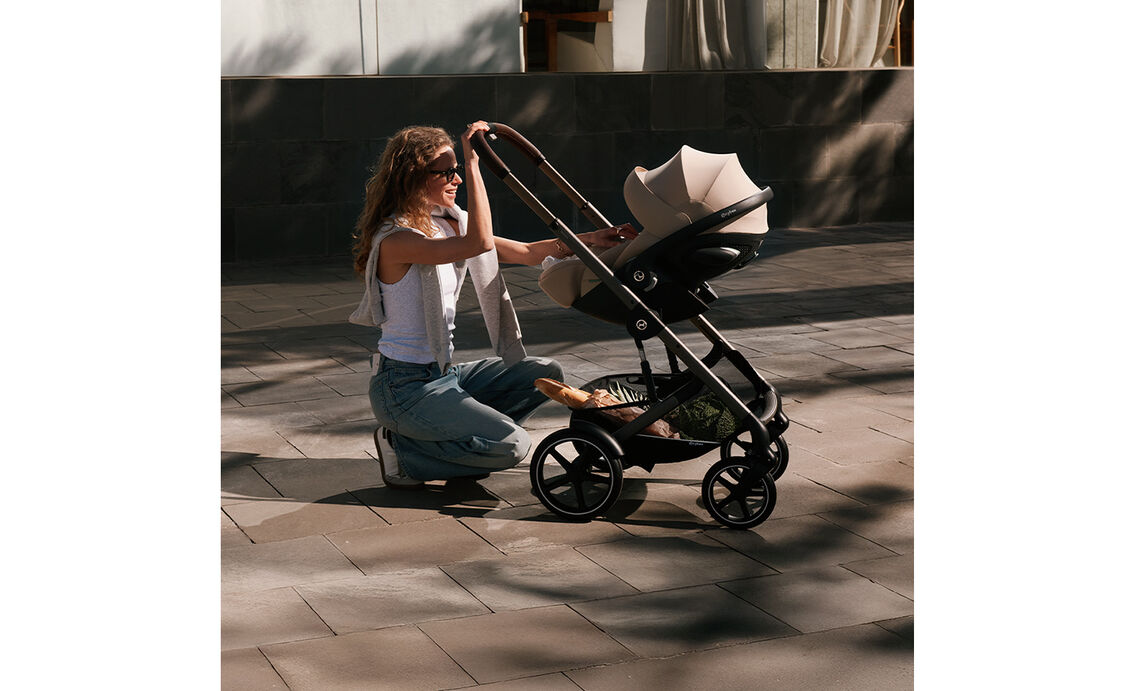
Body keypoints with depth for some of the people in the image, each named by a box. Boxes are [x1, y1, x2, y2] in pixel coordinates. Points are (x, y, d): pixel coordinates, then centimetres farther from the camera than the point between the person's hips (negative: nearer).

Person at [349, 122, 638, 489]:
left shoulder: (448, 224, 8)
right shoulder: (394, 240, -20)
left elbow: (526, 253, 10)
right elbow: (481, 243, -33)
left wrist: (592, 238, 2)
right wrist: (473, 163, -31)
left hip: (442, 375, 9)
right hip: (404, 386, -9)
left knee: (546, 374, 8)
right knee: (511, 445, -19)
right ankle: (401, 449, -1)